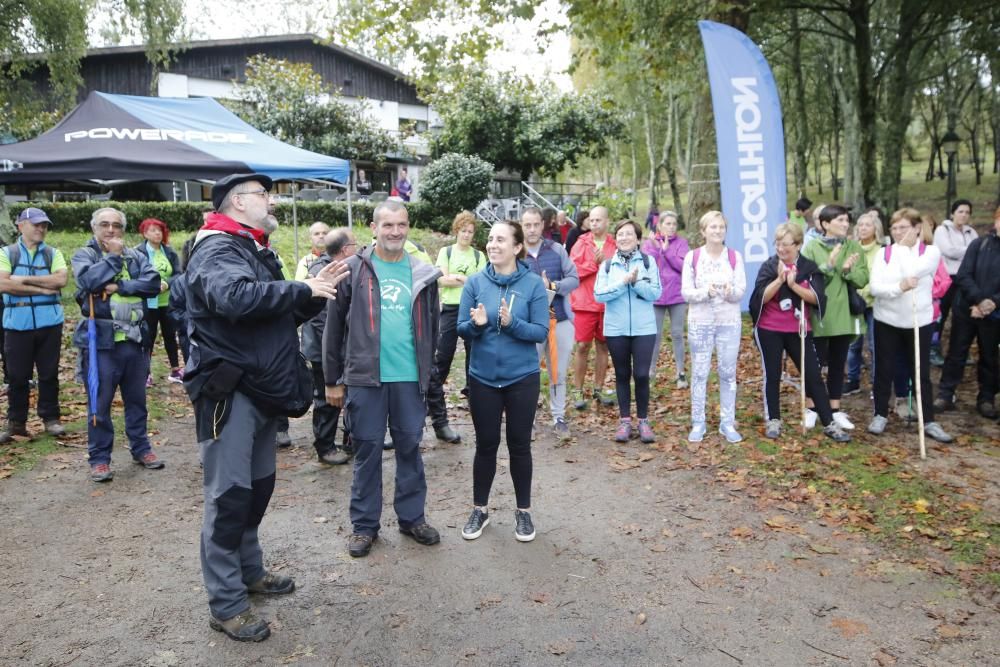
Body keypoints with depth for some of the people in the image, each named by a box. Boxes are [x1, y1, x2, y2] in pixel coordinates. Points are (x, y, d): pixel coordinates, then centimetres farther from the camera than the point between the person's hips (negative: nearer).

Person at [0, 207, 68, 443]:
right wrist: (42, 289, -12)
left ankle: (50, 418, 18)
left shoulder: (53, 253, 7)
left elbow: (61, 279, -10)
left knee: (49, 373, 7)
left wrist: (25, 279, -12)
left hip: (49, 322, 1)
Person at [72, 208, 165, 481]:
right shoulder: (84, 255, 2)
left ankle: (141, 448, 26)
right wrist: (113, 255, -9)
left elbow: (154, 282, -6)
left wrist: (120, 286, -16)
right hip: (100, 339, -3)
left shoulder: (136, 256, 10)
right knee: (99, 402, 2)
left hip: (134, 337, 3)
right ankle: (99, 458, 13)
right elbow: (90, 280, -19)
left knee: (136, 399, 13)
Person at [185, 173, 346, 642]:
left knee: (258, 485, 18)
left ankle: (249, 570, 33)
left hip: (261, 389, 10)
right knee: (229, 494, -4)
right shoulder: (217, 250, -14)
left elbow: (284, 315, 21)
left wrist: (316, 292, 3)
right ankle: (226, 604, 6)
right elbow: (236, 297, -37)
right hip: (229, 391, -10)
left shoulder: (258, 252, 18)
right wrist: (302, 288, -25)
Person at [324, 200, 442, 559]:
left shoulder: (423, 274, 6)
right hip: (364, 377, -2)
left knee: (410, 447, 12)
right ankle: (364, 524, 21)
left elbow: (432, 326, 12)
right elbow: (334, 328, 0)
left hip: (410, 378, 2)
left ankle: (412, 517, 26)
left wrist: (428, 371, 8)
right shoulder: (353, 270, -1)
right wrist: (333, 380, -1)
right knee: (367, 449, 7)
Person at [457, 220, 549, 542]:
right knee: (486, 444, 12)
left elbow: (541, 332, -10)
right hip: (483, 377, 1)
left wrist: (512, 323, -26)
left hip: (522, 378, -1)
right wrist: (477, 324, -24)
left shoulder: (533, 284, -8)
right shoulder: (475, 282, -3)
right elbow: (462, 328, -2)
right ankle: (480, 509, 28)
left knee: (519, 445, 10)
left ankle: (523, 511, 26)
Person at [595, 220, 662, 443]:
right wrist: (623, 282, -16)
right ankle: (624, 421, 20)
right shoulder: (607, 265, 4)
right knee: (622, 375, 9)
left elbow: (656, 292, -6)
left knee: (641, 375, -3)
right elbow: (599, 294, -7)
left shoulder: (648, 261, 1)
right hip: (616, 329, 1)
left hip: (644, 328, -1)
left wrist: (636, 282, -19)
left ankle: (643, 420, 14)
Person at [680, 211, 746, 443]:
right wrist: (706, 291, -22)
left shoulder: (735, 257, 1)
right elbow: (685, 292, -5)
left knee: (728, 373, 6)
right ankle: (698, 423, 13)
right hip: (700, 322, -1)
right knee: (699, 373, 3)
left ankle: (728, 423, 16)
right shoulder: (692, 257, -2)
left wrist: (730, 291, -23)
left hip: (729, 323, 1)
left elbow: (741, 291, -1)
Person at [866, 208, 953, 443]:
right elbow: (875, 287, -9)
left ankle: (929, 421, 16)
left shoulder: (931, 252, -2)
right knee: (884, 370, 8)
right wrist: (899, 287, -27)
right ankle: (880, 415, 21)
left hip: (919, 322, -1)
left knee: (921, 372, 6)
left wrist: (903, 246, -8)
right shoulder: (883, 254, 2)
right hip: (887, 321, 1)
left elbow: (911, 272, -22)